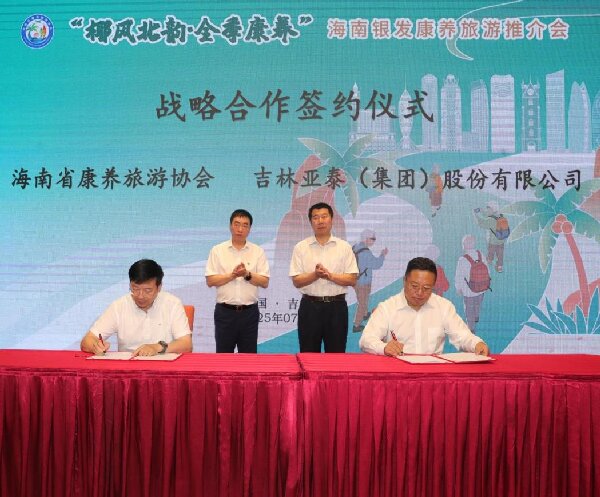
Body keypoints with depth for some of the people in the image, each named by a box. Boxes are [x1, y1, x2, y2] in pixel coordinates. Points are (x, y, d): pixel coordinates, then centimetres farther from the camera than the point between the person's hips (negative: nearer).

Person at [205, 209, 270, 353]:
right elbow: (210, 280, -4)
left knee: (249, 356, 8)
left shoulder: (258, 252, 4)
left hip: (249, 312, 1)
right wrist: (232, 275, -17)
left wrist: (247, 274, -17)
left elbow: (265, 282, -1)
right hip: (224, 311, -1)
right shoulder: (217, 250, 2)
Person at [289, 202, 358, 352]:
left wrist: (330, 276, -18)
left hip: (336, 306, 0)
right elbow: (296, 281, -2)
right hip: (310, 306, 0)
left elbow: (352, 279, -2)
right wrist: (315, 275, -20)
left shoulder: (344, 247, 4)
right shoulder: (301, 247, 3)